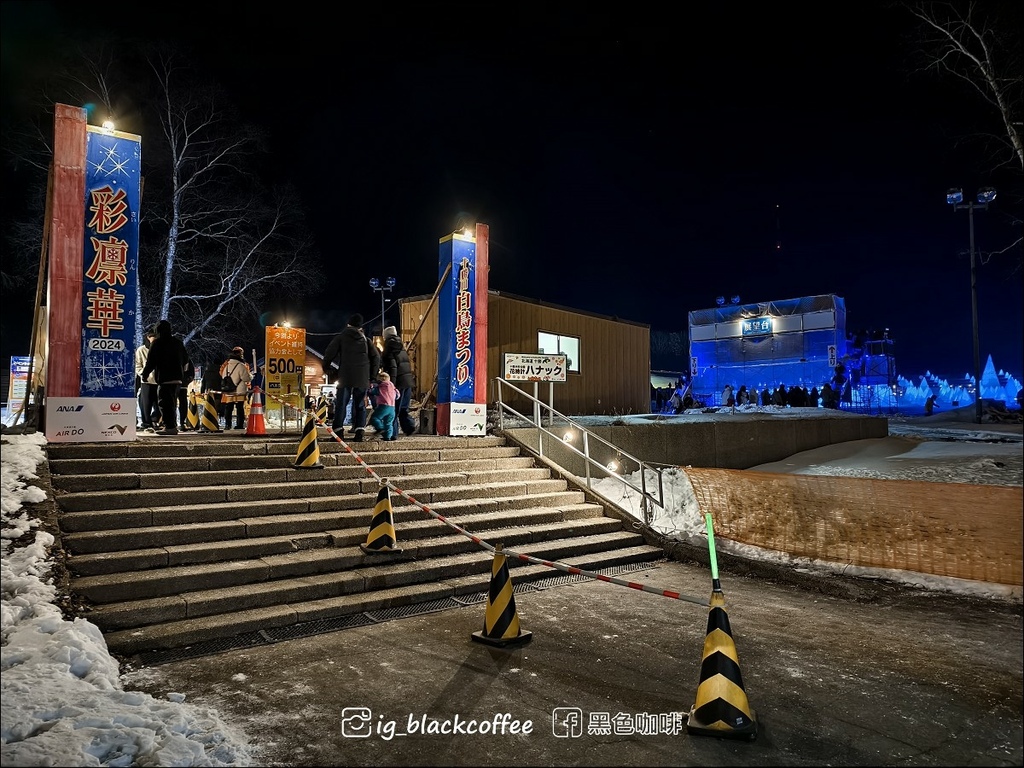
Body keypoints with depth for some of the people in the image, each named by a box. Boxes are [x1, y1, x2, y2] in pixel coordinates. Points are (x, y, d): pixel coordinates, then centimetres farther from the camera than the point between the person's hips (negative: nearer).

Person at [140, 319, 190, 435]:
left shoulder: (157, 343, -7)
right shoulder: (178, 342, 12)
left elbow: (151, 361, -9)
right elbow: (186, 359, 18)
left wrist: (145, 374, 1)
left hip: (164, 378, -7)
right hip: (177, 377, 7)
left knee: (165, 402, -5)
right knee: (173, 402, 15)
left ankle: (169, 426, -10)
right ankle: (173, 426, 18)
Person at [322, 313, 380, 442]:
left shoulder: (341, 337, 6)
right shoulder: (365, 339, 13)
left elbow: (329, 354, -2)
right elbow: (376, 357, 8)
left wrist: (326, 369, 13)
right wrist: (372, 376, 13)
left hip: (345, 376, -2)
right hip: (363, 377, 2)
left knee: (341, 404, 1)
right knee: (360, 404, 6)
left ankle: (338, 431, -6)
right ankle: (359, 431, -2)